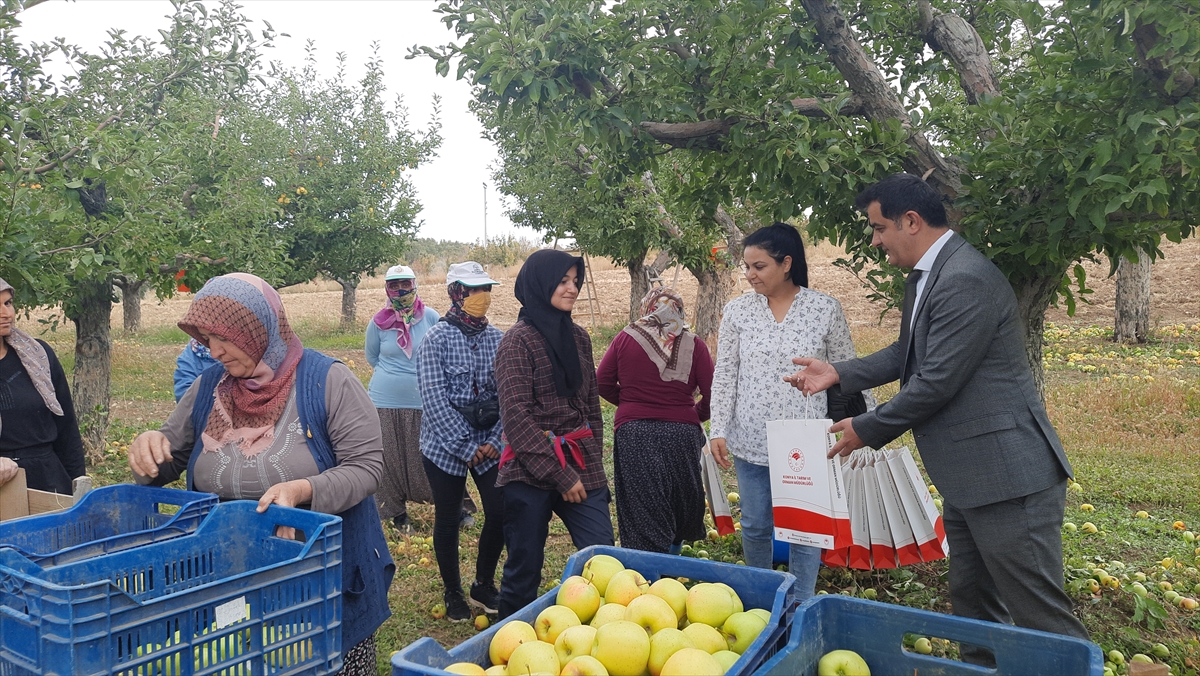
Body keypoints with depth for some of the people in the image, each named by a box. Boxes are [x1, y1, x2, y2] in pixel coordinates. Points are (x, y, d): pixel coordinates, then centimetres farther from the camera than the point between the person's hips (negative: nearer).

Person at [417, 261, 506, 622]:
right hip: (446, 445, -3)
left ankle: (483, 585, 22)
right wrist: (466, 447, -15)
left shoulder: (497, 338, 3)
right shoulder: (437, 338, -8)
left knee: (499, 513, -1)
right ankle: (453, 593, 26)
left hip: (490, 443, 3)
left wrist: (497, 441, -8)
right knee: (448, 520, 7)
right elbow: (434, 398, -14)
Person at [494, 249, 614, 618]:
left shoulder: (578, 337, 10)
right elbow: (516, 416, -12)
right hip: (531, 473, -5)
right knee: (525, 570, 6)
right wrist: (560, 475, -13)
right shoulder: (518, 340, -7)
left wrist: (593, 460, 9)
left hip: (581, 469, 5)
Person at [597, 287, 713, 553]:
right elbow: (712, 393, -4)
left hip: (633, 434, -1)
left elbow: (602, 383, 1)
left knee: (640, 512, 5)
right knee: (683, 499, 23)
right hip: (682, 433, 1)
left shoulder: (625, 338, -1)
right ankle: (673, 551, 36)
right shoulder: (694, 344, -2)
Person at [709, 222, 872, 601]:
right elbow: (724, 375, 3)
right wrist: (718, 431, -2)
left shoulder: (826, 309, -3)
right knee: (755, 525, 13)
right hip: (751, 441, 2)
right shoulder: (737, 311, 1)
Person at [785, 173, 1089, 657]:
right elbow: (908, 354, 20)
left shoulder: (965, 280, -21)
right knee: (971, 602, 21)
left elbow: (936, 383, -22)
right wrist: (838, 372, 11)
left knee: (1040, 618, 0)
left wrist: (867, 430, -9)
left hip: (1006, 475, -10)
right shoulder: (926, 276, 11)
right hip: (967, 476, 11)